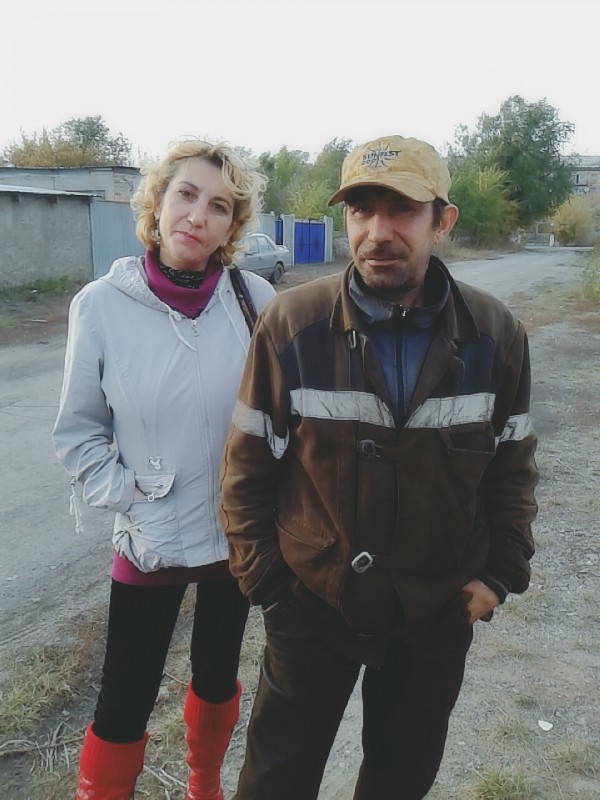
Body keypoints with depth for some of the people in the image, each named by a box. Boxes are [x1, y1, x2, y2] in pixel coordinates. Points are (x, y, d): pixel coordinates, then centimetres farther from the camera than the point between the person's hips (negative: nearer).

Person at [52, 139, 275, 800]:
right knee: (125, 702, 11)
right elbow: (78, 430, -3)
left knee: (217, 677, 22)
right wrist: (128, 500, -10)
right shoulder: (102, 304, -12)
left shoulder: (255, 299, -11)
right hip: (150, 540, -1)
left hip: (240, 534, 2)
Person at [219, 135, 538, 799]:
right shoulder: (291, 325, -16)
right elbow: (248, 466, -8)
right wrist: (262, 579, -5)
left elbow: (512, 464, 3)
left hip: (441, 610, 2)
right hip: (312, 602, -1)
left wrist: (501, 571, 0)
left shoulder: (495, 334, -10)